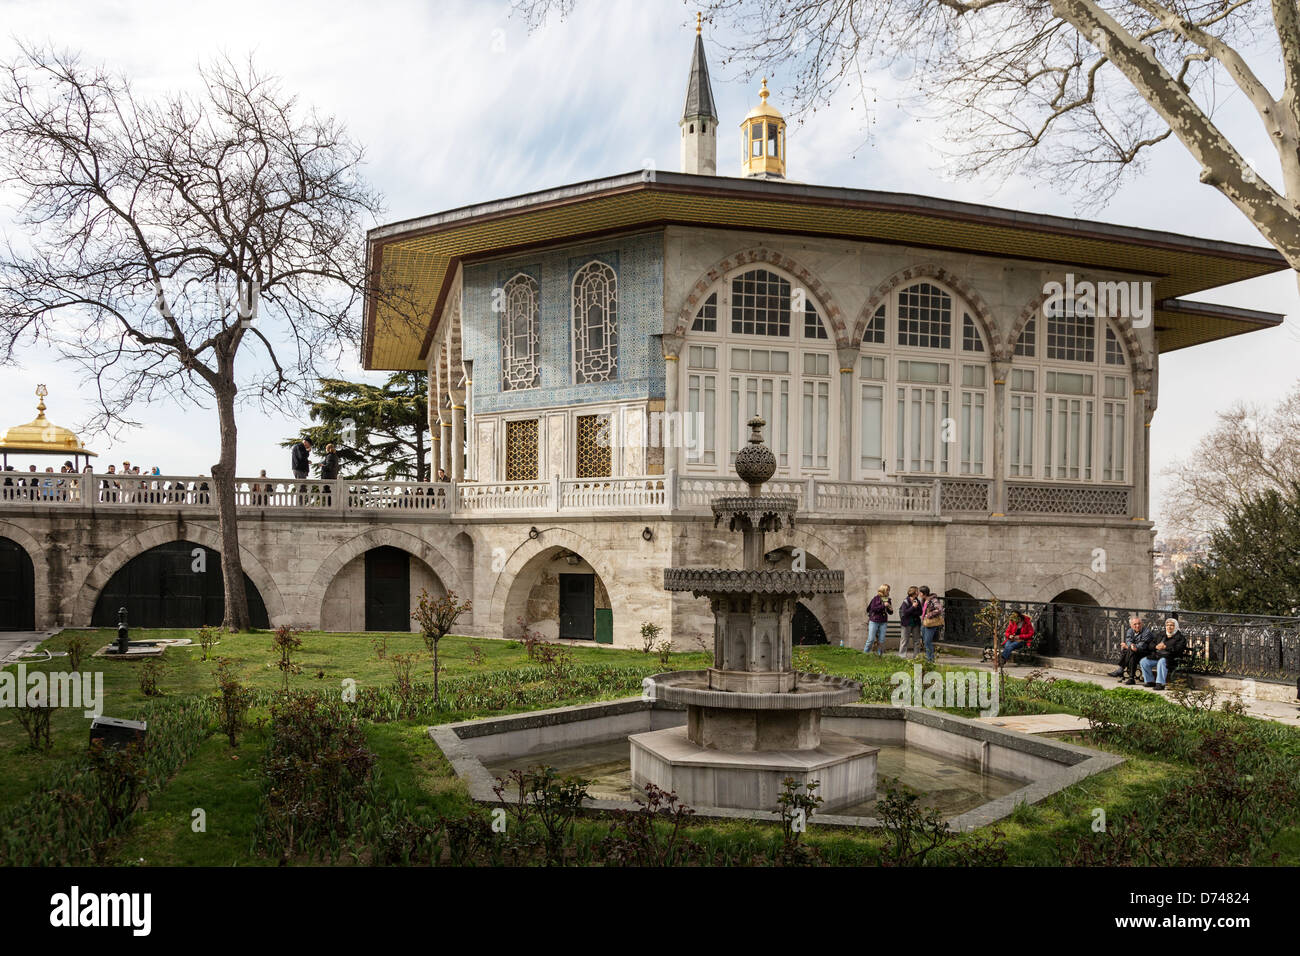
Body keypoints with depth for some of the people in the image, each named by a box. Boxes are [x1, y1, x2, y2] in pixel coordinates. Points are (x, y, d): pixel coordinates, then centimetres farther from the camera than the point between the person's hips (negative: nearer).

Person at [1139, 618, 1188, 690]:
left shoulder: (1180, 637, 5)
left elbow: (1178, 649, -13)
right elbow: (1151, 646, 20)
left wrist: (1165, 647, -23)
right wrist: (1156, 646, -4)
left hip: (1171, 659, -7)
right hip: (1157, 657, 7)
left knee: (1161, 662, -39)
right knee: (1144, 661, -10)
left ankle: (1160, 684, -39)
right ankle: (1150, 681, -2)